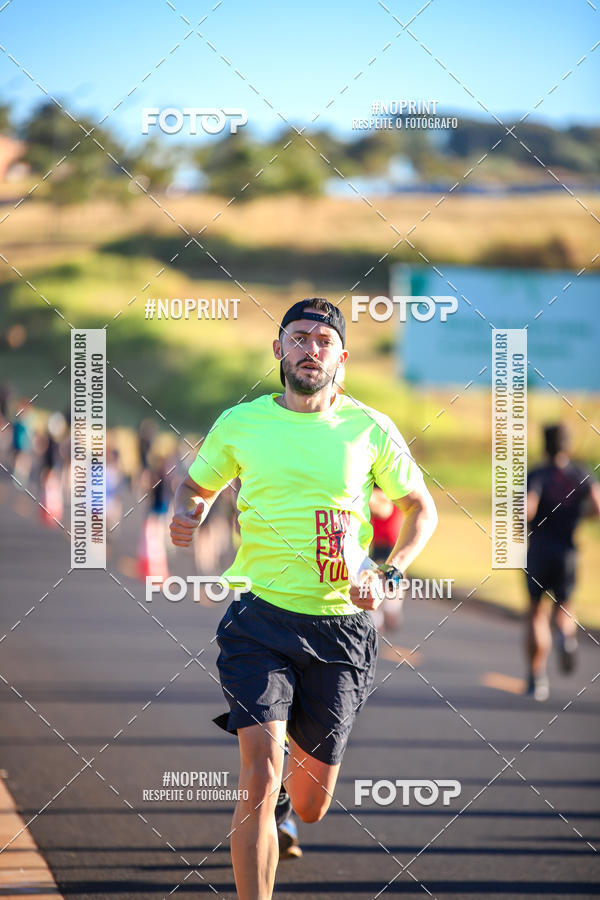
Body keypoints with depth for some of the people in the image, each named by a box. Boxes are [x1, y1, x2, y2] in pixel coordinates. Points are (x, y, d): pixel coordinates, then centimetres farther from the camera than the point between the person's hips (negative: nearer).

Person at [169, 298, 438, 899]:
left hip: (341, 626, 1)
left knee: (311, 807, 10)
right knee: (260, 771, -21)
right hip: (260, 616, -1)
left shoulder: (369, 430, 2)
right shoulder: (240, 423, 3)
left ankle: (282, 798, 48)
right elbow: (197, 485, 19)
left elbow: (421, 509, 13)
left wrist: (388, 576, -2)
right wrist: (185, 515, -4)